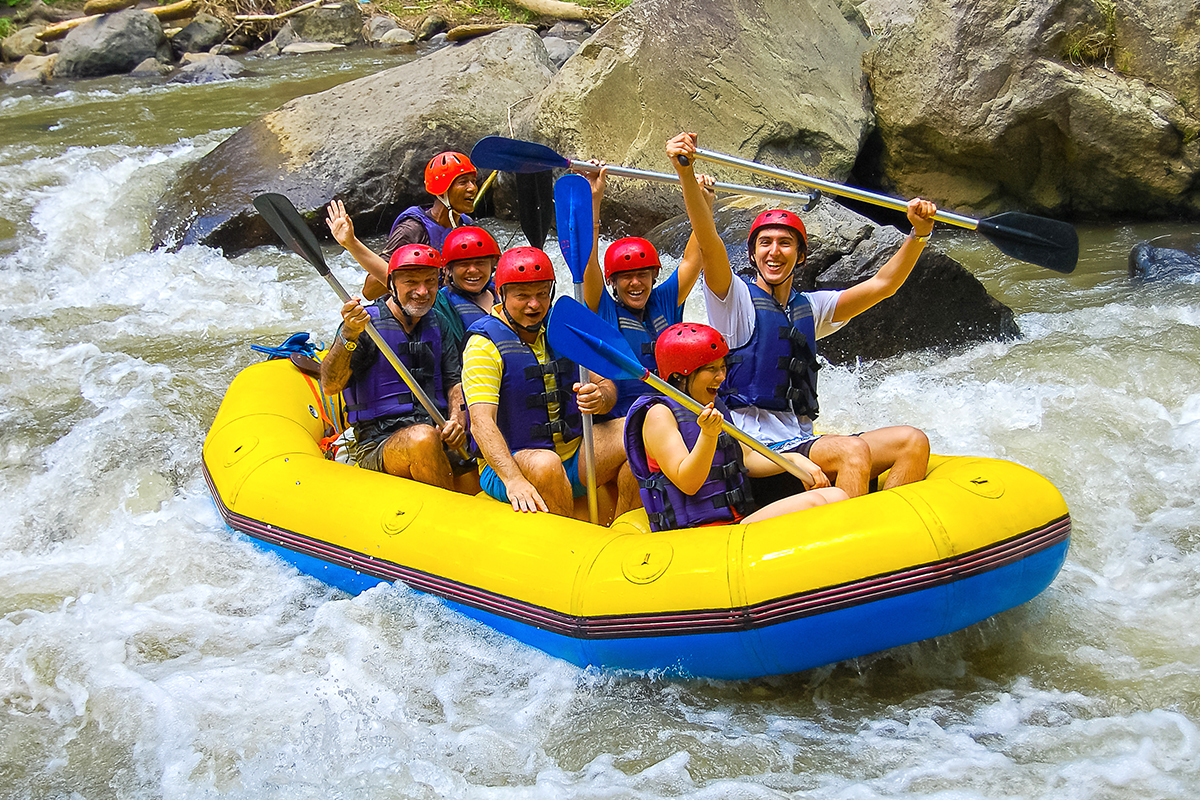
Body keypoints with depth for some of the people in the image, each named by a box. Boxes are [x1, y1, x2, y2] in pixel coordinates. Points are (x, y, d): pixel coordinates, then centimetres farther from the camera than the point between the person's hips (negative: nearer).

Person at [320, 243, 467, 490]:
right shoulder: (365, 323, -5)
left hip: (440, 435, 5)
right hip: (379, 440, -5)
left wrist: (458, 420, -5)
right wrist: (348, 336, -32)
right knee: (423, 437, -37)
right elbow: (330, 386, -16)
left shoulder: (438, 324, 14)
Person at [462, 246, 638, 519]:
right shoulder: (484, 343, -11)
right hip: (507, 464, -6)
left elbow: (607, 387, 9)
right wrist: (513, 480, -38)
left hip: (573, 455, 6)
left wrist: (600, 398, -19)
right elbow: (481, 423, -23)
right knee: (545, 464, -38)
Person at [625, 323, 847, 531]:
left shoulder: (707, 409, 21)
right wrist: (708, 435, -29)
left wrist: (794, 460, 13)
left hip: (741, 522, 10)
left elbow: (745, 458, 28)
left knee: (835, 497, -7)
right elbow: (687, 483, -16)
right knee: (812, 503, -24)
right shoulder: (660, 415, -7)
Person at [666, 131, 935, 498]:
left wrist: (919, 233, 0)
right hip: (754, 448, -7)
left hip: (802, 442, 7)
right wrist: (685, 173, -31)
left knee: (912, 442, -11)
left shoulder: (809, 308, 20)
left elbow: (881, 284, 15)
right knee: (853, 450, -31)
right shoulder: (737, 300, 1)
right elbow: (708, 241, -16)